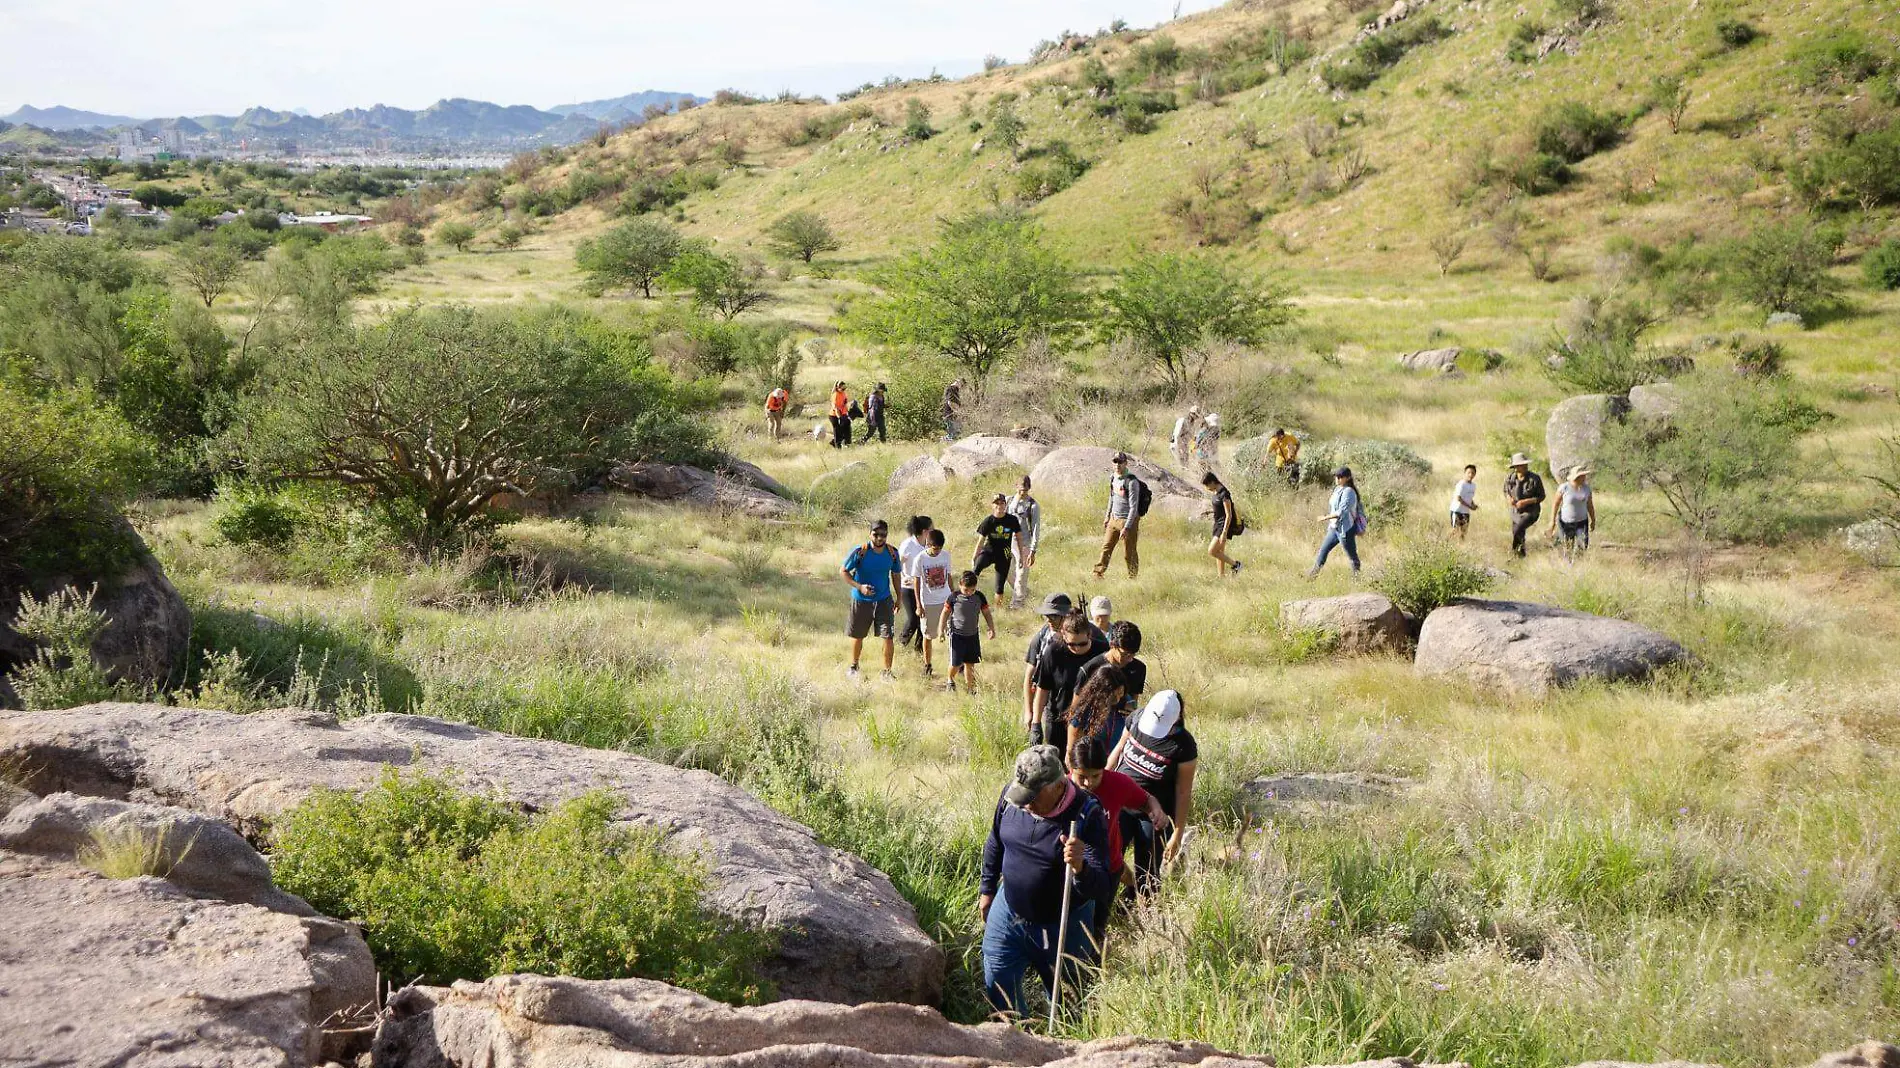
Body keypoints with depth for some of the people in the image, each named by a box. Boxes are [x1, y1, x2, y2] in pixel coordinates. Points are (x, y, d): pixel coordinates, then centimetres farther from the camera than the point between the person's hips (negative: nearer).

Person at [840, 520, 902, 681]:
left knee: (888, 637, -9)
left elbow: (896, 574, 9)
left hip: (883, 600, 1)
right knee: (857, 636, 15)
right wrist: (859, 587, -23)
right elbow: (843, 571, -11)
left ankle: (887, 671, 7)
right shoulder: (860, 552, -18)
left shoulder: (892, 552, -8)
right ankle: (854, 667, 39)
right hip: (861, 600, -1)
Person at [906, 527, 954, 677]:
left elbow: (948, 576, 9)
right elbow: (917, 582, -7)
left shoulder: (946, 556, -3)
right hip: (928, 603, -2)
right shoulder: (920, 559, -12)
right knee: (928, 635, 8)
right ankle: (927, 665, 22)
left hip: (946, 600, 2)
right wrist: (919, 605, -8)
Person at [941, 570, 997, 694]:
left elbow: (986, 613, 6)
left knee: (970, 663, 8)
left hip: (973, 634, 3)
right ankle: (950, 681, 26)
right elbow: (945, 613, -2)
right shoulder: (954, 597, -12)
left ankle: (969, 687, 21)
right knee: (955, 663, -4)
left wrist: (992, 629, 3)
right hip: (957, 634, -3)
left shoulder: (979, 597, -5)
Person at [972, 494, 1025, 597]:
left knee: (1000, 586, 4)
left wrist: (1021, 556, 7)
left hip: (1004, 555, 1)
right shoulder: (988, 521, -9)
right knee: (977, 565, -36)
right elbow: (981, 540, -5)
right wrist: (974, 558, -7)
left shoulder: (1012, 520, -6)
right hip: (989, 551, -1)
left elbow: (1019, 537, 5)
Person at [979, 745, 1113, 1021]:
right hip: (1008, 914, 4)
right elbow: (995, 843, 8)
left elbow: (1100, 885, -28)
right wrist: (986, 889, 16)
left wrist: (1080, 867, -50)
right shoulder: (1012, 796, -13)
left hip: (1062, 926, -4)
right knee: (996, 987, 14)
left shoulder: (1087, 815, -27)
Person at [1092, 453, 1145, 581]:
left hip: (1128, 521, -7)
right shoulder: (1113, 478, 4)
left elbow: (1134, 507, -21)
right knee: (1106, 548, 11)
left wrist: (1126, 528, -24)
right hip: (1114, 519, 7)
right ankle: (1098, 574, 19)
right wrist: (1107, 516, 23)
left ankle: (1132, 578, 13)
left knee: (1129, 554, 1)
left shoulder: (1132, 482, -20)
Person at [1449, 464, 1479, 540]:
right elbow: (1458, 498, -19)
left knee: (1463, 532, 6)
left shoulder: (1473, 485, 10)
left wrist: (1474, 505, 0)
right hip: (1457, 510, -7)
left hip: (1466, 512, 7)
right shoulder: (1461, 484, -14)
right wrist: (1470, 506, -18)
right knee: (1455, 530, -9)